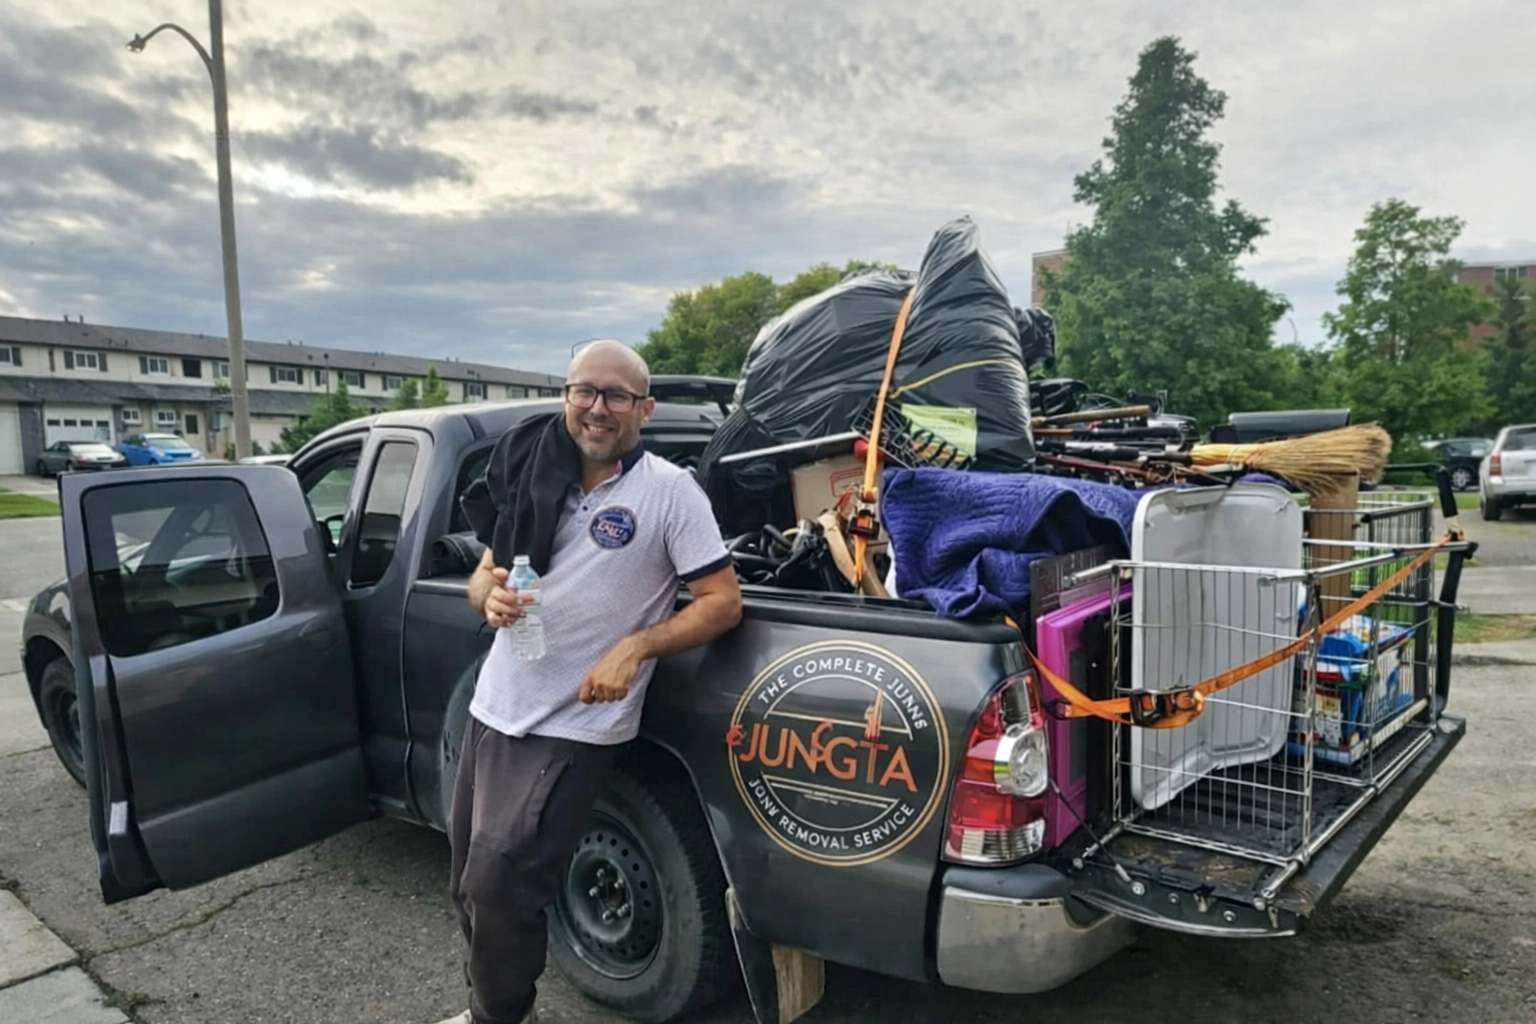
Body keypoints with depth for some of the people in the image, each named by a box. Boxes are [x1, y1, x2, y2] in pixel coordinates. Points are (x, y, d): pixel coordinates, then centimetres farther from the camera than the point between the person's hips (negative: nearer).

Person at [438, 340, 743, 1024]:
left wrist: (635, 647, -21)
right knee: (470, 883, 16)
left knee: (499, 884, -8)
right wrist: (490, 597, -11)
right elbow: (484, 574, 13)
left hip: (574, 729, -6)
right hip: (492, 709, 6)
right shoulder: (531, 474, 5)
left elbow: (723, 602, -10)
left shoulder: (669, 490, -9)